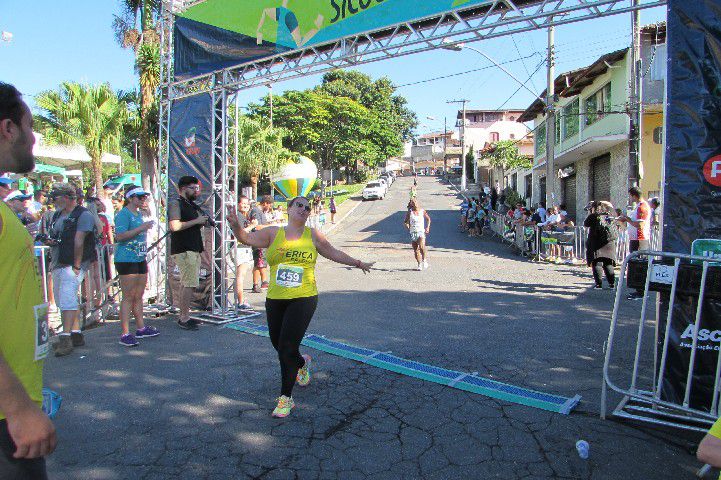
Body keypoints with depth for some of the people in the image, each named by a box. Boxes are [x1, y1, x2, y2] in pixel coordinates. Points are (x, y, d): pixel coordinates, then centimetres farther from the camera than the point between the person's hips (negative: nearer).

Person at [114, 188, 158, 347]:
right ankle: (125, 334, -4)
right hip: (126, 260, -9)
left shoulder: (139, 214, 19)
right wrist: (141, 228, -22)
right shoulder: (123, 214, -9)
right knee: (128, 297, -8)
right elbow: (120, 236, -21)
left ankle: (141, 328, 22)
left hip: (140, 259, 9)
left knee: (139, 296, 14)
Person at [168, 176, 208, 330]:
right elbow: (175, 226, -22)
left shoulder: (192, 205, 20)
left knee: (186, 284, 11)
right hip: (184, 250, -10)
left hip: (193, 249, 10)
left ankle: (183, 317, 17)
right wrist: (196, 221, -17)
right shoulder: (176, 204, -8)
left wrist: (202, 222, 9)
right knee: (189, 284, -11)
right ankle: (184, 318, -6)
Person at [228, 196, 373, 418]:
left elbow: (334, 253, 18)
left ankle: (286, 397, 6)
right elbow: (246, 238, -1)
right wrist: (236, 225, -21)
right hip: (275, 300, 3)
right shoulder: (273, 233, 7)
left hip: (303, 299, -3)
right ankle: (302, 363, 48)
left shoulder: (312, 235, 7)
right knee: (279, 346, 13)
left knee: (287, 348, -10)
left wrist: (358, 263, 24)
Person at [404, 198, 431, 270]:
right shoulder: (409, 212, 1)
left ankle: (424, 260, -7)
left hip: (421, 232, -1)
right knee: (416, 250, 5)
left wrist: (428, 227, 7)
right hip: (413, 233, 2)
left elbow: (428, 219, 18)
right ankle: (419, 264, 19)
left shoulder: (422, 211, 3)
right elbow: (405, 222, 9)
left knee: (421, 247, -25)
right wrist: (408, 227, -6)